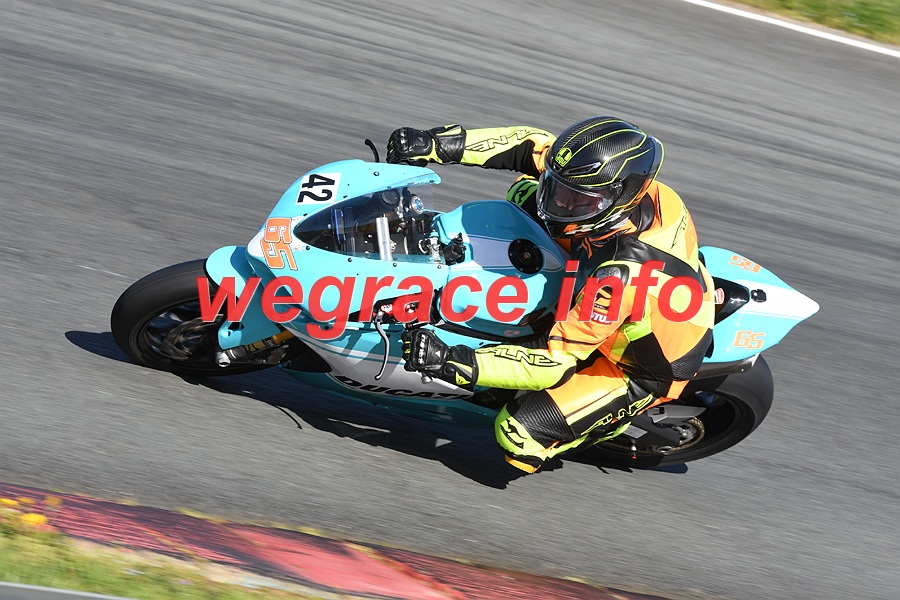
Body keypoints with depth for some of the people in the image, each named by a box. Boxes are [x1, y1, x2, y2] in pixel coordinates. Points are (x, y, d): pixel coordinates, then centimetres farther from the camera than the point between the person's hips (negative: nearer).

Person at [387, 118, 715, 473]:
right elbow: (535, 145, -12)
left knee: (518, 431, -19)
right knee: (523, 190, 2)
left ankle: (611, 422, 9)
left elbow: (554, 363, -37)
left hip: (642, 372, -7)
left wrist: (450, 363, -43)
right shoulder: (627, 187, -24)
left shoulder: (618, 277, -44)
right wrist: (434, 145, -20)